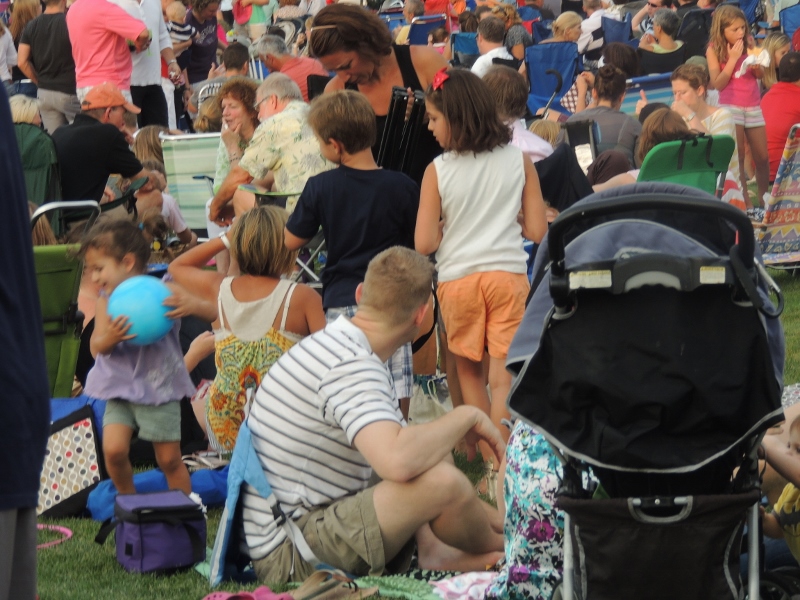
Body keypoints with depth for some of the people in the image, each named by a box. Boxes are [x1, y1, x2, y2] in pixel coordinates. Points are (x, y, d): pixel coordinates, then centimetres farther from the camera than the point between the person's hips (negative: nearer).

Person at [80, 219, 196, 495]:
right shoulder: (106, 301, 2)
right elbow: (97, 347, -4)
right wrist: (109, 337, -28)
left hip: (159, 389, -3)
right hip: (120, 389, 3)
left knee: (170, 460, 4)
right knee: (113, 449, -12)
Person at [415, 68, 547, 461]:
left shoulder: (438, 171, -8)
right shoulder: (519, 161, -1)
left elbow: (424, 243, -10)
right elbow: (537, 231, -1)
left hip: (458, 279, 0)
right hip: (508, 273, 0)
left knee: (468, 370, 17)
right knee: (503, 377, -1)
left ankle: (483, 455, 21)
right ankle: (497, 460, -10)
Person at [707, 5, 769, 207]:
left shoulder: (748, 43, 3)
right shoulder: (714, 50, -6)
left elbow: (761, 75, 10)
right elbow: (718, 84, -11)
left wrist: (757, 66, -13)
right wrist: (733, 59, -17)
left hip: (753, 105, 4)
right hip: (731, 106, -4)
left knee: (762, 157, 5)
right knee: (737, 157, -4)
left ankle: (763, 197, 18)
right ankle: (745, 200, 0)